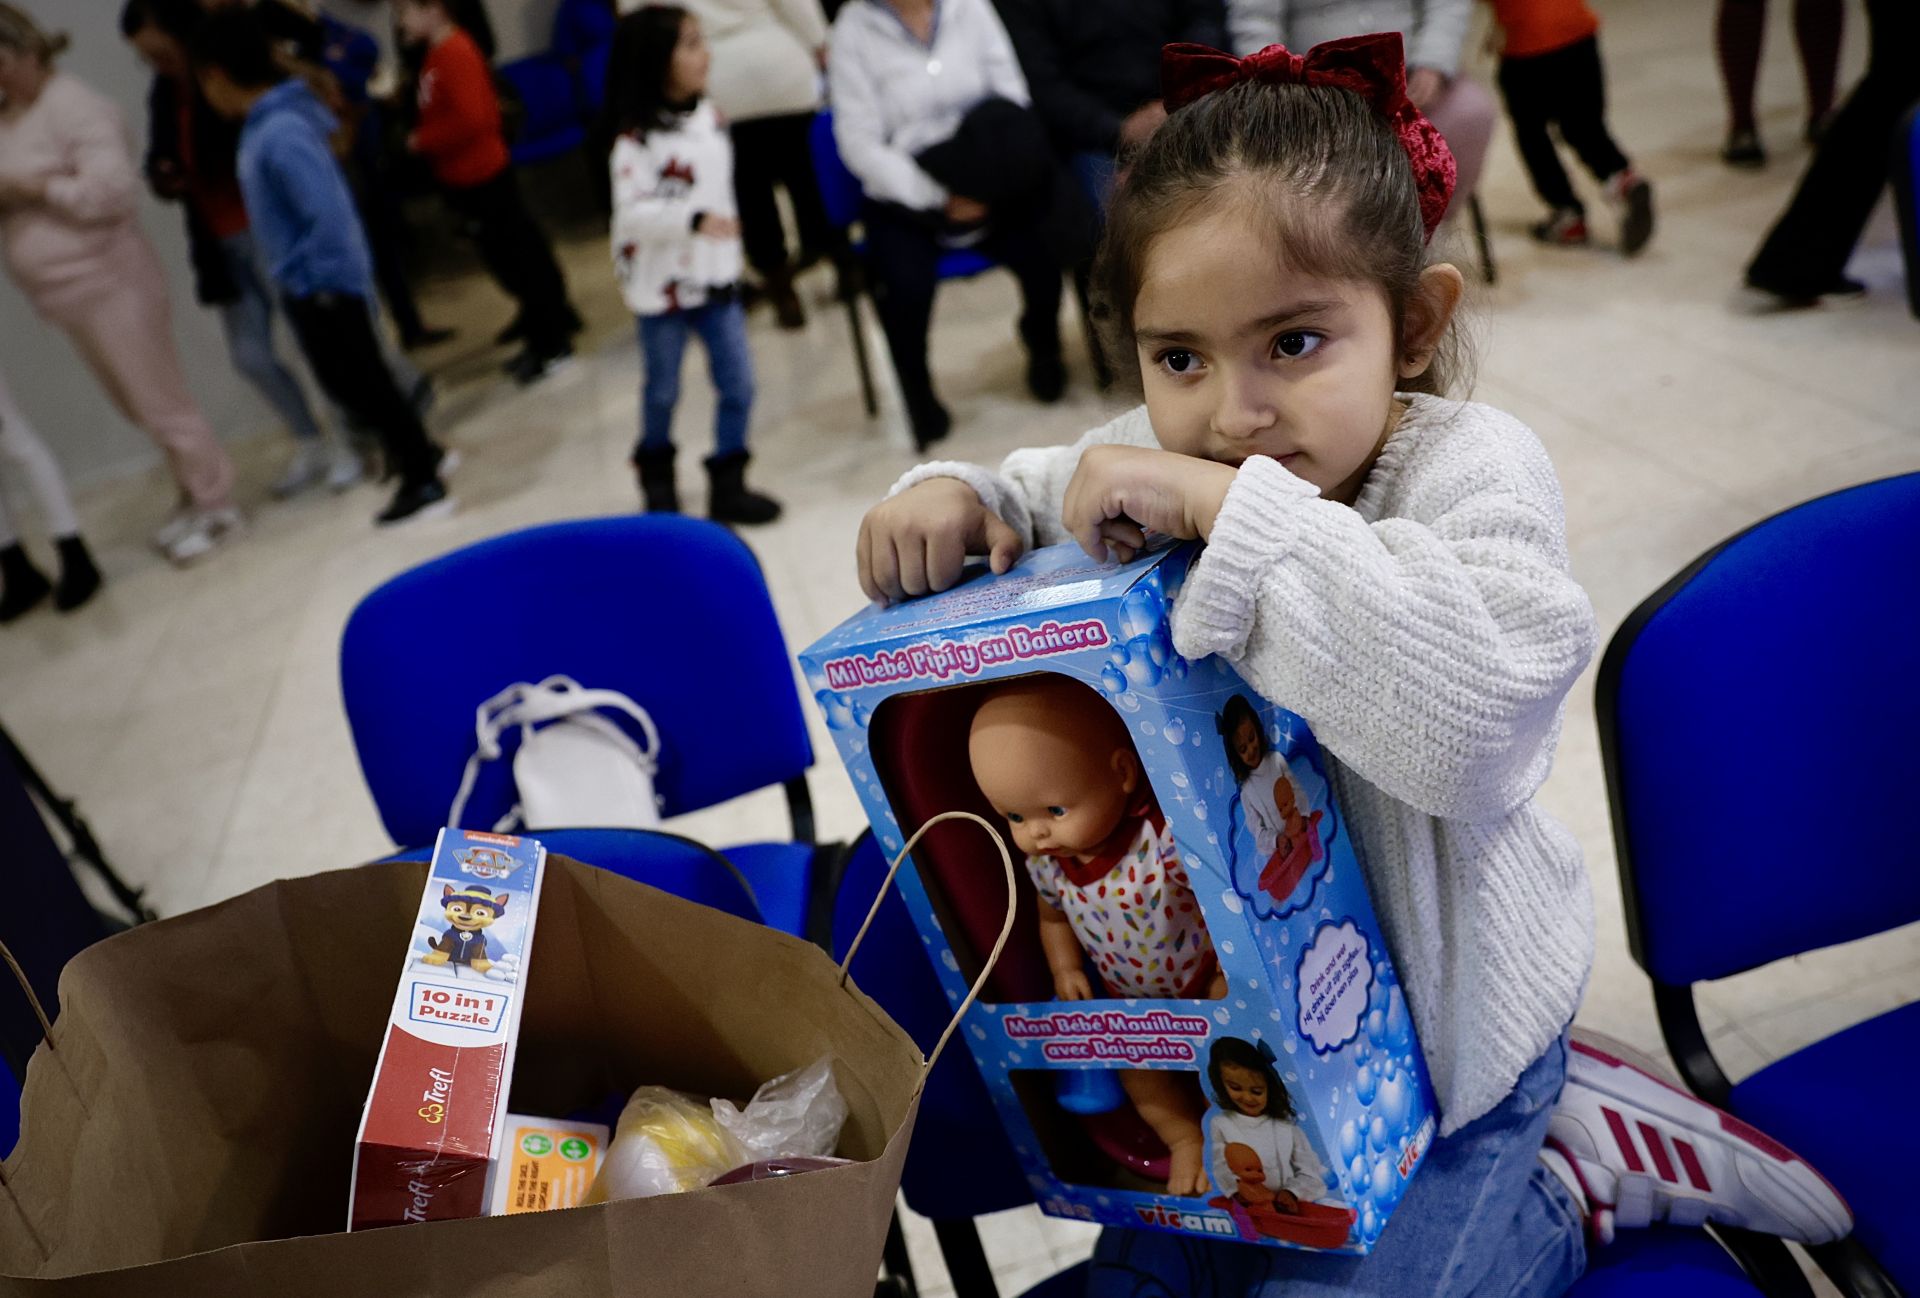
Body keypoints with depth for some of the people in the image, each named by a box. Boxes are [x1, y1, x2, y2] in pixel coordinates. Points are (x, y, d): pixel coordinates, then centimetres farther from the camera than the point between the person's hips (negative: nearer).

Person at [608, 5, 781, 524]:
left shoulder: (709, 117, 2)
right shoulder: (636, 140, -18)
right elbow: (632, 213, -25)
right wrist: (694, 219, -37)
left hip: (715, 278, 5)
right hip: (662, 285, -5)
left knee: (738, 384, 4)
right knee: (663, 390, 12)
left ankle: (727, 483, 18)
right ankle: (656, 471, 37)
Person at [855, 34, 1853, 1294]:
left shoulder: (1471, 468, -24)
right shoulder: (1157, 459, -9)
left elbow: (1472, 709, -43)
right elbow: (1022, 501, 10)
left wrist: (1229, 509, -42)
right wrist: (947, 499, -16)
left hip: (1437, 1009, -6)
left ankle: (1576, 1174, 20)